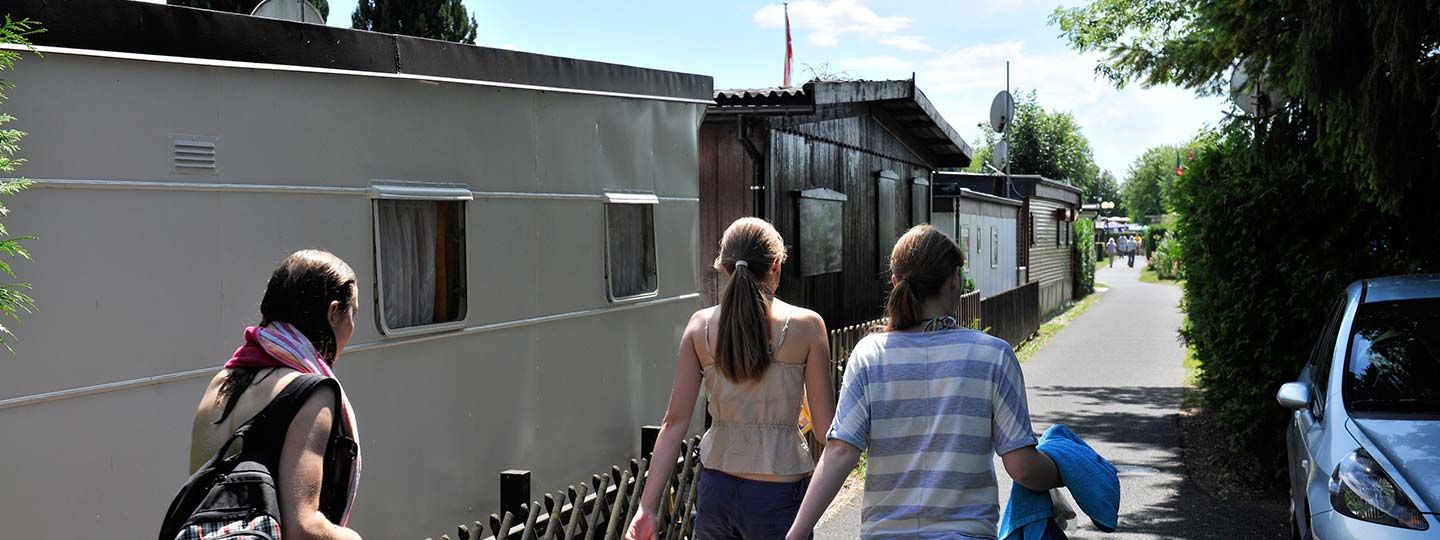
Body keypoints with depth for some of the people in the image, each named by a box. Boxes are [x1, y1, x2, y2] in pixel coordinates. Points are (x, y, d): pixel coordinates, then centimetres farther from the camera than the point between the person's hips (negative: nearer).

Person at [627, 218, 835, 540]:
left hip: (717, 488, 3)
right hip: (778, 496, -3)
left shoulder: (701, 325, -1)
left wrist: (648, 505, -1)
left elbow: (675, 422, -3)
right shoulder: (807, 325, -9)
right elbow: (825, 426, -8)